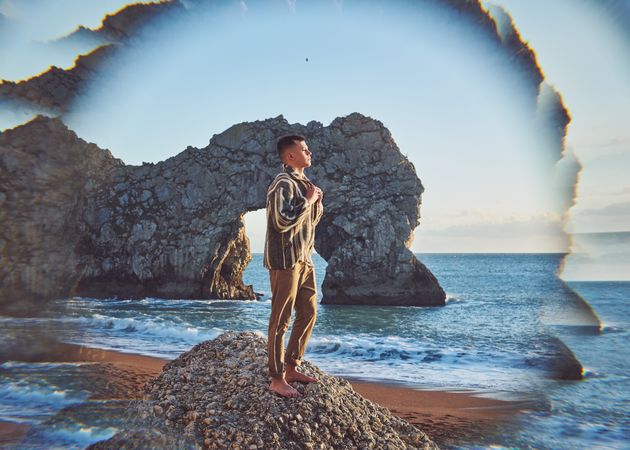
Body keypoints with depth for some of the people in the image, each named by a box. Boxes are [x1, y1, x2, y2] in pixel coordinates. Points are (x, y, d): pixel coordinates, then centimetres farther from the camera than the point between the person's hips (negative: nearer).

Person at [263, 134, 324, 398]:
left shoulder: (303, 183, 18)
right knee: (281, 321, -3)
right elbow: (283, 221, -25)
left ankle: (292, 368, 27)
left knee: (308, 313, 14)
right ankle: (277, 379, 7)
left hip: (304, 259, 10)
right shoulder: (283, 184, -13)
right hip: (286, 260, -10)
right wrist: (307, 200, -15)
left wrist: (317, 202, 6)